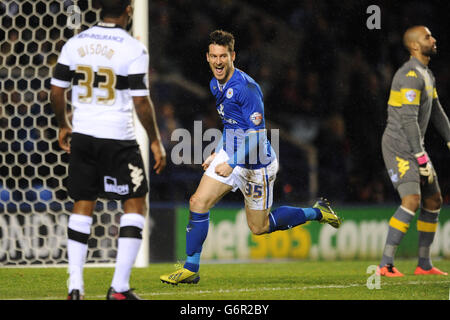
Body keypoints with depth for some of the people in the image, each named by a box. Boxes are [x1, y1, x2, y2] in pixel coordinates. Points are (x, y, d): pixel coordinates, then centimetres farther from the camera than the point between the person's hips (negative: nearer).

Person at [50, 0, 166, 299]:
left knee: (82, 207, 12)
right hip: (118, 138, -5)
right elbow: (141, 101, -11)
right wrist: (156, 141, -1)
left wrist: (64, 125, 24)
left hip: (82, 135, 5)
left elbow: (57, 90, 8)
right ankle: (119, 287, 0)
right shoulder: (133, 49, -10)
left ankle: (75, 286, 5)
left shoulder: (75, 43, 4)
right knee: (135, 205, 7)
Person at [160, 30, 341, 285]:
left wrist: (232, 164, -26)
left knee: (259, 227, 7)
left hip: (256, 164, -7)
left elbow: (257, 135, -24)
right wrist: (218, 153, 17)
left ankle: (317, 212, 26)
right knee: (198, 203, -8)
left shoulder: (246, 87, -24)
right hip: (230, 154, 7)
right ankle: (190, 269, -1)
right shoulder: (216, 85, 4)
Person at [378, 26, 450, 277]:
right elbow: (408, 119, -23)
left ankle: (424, 264, 19)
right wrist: (422, 157, -24)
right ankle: (386, 264, -21)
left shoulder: (427, 75, 15)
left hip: (415, 147, 10)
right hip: (398, 146, -10)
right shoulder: (410, 75, -18)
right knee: (412, 200, -21)